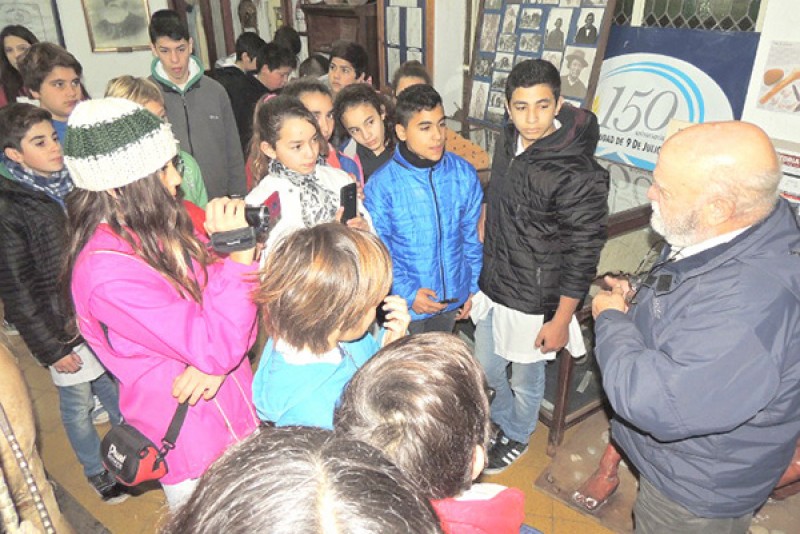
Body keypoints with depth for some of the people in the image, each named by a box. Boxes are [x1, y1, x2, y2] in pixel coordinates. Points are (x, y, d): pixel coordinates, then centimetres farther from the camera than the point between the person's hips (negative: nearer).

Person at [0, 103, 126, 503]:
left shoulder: (76, 181, 0)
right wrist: (49, 348, -10)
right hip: (64, 328, -5)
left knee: (116, 390, 20)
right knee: (78, 404, 12)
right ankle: (96, 472, 36)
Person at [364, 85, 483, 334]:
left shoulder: (464, 173, -8)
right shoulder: (380, 185, -18)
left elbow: (472, 235, 3)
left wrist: (472, 287, 6)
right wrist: (408, 293, -18)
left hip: (454, 297, 3)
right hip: (406, 304, -3)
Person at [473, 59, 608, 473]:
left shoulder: (578, 175, -25)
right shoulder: (509, 145, -2)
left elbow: (583, 254, -20)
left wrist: (561, 322, -15)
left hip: (532, 301, -7)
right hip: (491, 285, 7)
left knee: (525, 380, 17)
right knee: (487, 369, 24)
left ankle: (517, 438, 46)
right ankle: (502, 421, 53)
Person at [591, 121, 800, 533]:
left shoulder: (754, 302, -40)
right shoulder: (713, 239, -7)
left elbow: (655, 403, -41)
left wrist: (611, 319, -26)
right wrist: (639, 298, -5)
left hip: (696, 496, -8)